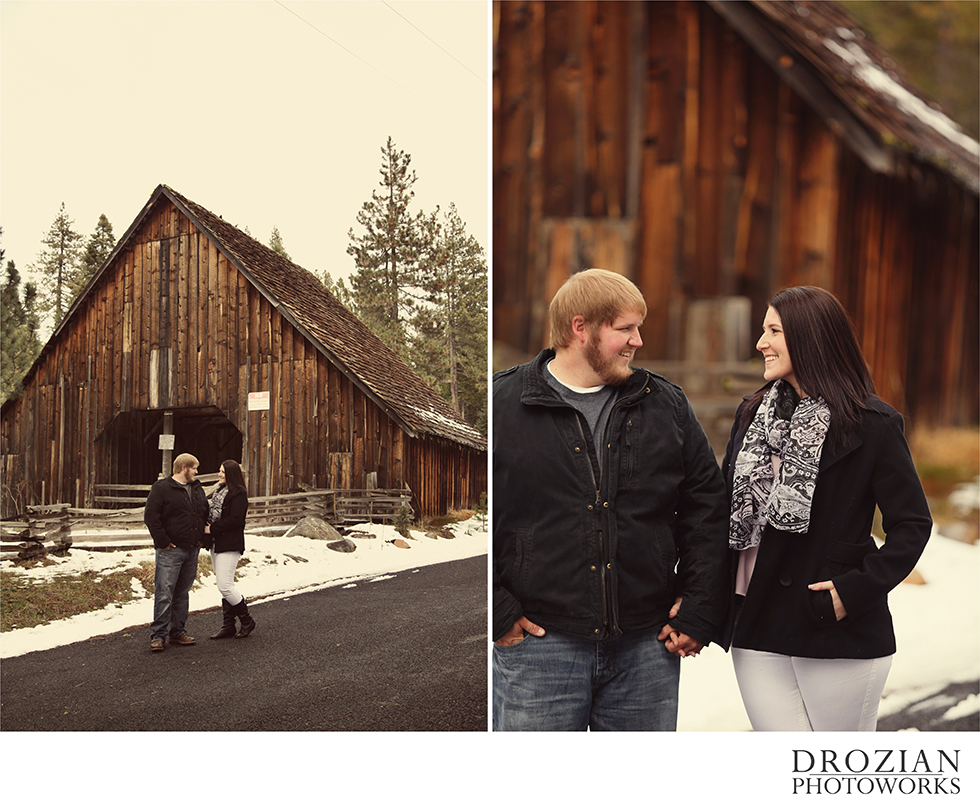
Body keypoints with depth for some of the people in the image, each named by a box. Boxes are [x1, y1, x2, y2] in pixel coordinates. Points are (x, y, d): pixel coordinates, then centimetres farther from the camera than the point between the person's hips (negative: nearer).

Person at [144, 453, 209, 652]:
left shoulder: (197, 489, 16)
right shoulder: (162, 488, -6)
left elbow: (205, 513, 28)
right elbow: (150, 516, -12)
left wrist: (202, 537, 16)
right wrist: (163, 542, -14)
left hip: (192, 551, 7)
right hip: (170, 551, -7)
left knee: (183, 593, 12)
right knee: (164, 594, -9)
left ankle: (178, 631, 19)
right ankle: (158, 635, -4)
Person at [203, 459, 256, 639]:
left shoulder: (238, 494, -13)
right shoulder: (219, 491, 16)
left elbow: (235, 519, -21)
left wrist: (212, 529, -17)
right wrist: (206, 527, -2)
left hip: (229, 545, -9)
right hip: (216, 544, 9)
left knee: (225, 587, -11)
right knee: (224, 587, 12)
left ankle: (247, 621, 6)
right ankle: (228, 626, 18)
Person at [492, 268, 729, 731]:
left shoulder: (666, 406, 9)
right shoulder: (502, 403, -3)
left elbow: (706, 509, 13)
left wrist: (700, 609, 5)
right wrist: (497, 612, -7)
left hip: (647, 648, 3)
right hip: (537, 646, -3)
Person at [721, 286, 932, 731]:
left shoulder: (871, 424, -7)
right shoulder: (752, 415, 10)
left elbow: (913, 523, -5)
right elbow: (726, 509, 13)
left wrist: (858, 588, -15)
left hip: (842, 636, -4)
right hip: (758, 633, 4)